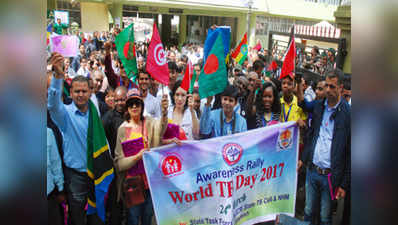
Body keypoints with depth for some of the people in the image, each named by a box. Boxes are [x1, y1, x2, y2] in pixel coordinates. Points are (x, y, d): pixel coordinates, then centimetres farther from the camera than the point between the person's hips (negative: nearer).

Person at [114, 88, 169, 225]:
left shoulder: (149, 123, 0)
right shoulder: (123, 129, -3)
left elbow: (160, 129, -26)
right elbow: (119, 162, -6)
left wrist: (164, 112, -46)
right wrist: (137, 156, -24)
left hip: (150, 178, 2)